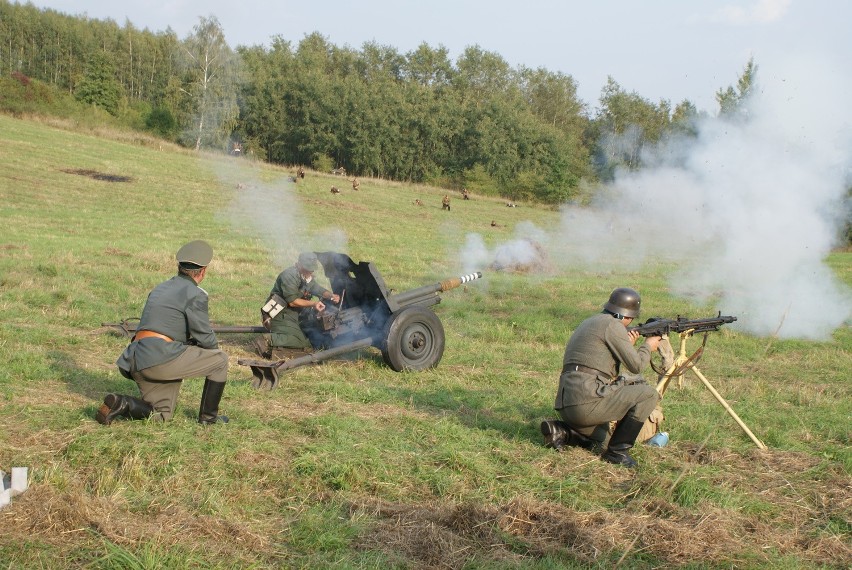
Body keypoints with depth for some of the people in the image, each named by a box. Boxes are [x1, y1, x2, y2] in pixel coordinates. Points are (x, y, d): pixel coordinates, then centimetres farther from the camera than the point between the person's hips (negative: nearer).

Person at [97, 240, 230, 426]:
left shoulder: (160, 288, 21)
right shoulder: (195, 294, -5)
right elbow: (205, 339, -5)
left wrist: (190, 342, 21)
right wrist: (213, 344, 18)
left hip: (137, 362, 8)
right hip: (162, 359, -8)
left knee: (162, 414, 23)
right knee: (219, 359, 8)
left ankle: (120, 404, 0)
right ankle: (208, 417, 13)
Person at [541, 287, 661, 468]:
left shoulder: (588, 323, 23)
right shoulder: (612, 325, -6)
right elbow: (636, 365, -6)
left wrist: (628, 345, 22)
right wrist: (648, 346, 13)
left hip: (565, 404, 10)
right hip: (587, 400, -10)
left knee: (599, 436, 36)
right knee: (648, 394, -2)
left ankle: (561, 432, 8)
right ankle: (617, 451, -1)